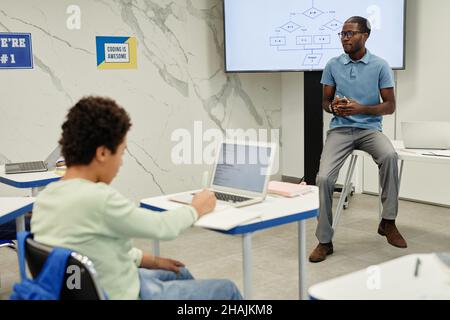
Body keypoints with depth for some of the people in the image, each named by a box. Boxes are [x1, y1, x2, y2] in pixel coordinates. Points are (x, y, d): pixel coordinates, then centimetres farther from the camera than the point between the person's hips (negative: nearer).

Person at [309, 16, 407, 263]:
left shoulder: (380, 66, -1)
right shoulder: (333, 65, 4)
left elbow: (390, 106, -1)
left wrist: (360, 108, -18)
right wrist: (334, 106, -14)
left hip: (369, 128, -1)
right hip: (340, 129, 2)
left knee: (389, 156, -34)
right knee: (323, 178, -21)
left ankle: (388, 222, -16)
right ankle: (324, 241, -5)